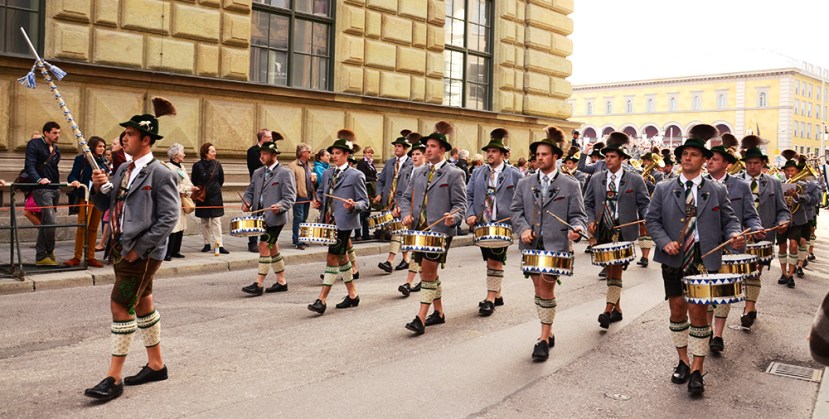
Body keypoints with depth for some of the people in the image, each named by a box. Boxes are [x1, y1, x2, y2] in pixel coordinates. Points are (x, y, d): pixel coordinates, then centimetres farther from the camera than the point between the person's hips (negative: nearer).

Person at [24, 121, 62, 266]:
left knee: (45, 223, 11)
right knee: (51, 221, -15)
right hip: (41, 189, -7)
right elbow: (29, 165, -15)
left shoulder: (56, 149, 17)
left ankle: (41, 256, 18)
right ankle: (49, 252, 0)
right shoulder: (34, 144, -4)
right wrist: (38, 179, -30)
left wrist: (58, 184, 11)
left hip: (54, 189, 8)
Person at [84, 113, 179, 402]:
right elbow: (105, 205, 17)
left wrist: (138, 249, -17)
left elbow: (168, 219, -17)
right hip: (122, 248, 8)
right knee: (142, 305, 16)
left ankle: (114, 378, -1)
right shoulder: (123, 169, 11)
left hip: (143, 252, -8)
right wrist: (99, 186, -5)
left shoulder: (161, 174, -13)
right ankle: (156, 365, 29)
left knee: (121, 305, -9)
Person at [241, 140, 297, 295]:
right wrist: (247, 202, 0)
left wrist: (280, 206, -29)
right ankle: (281, 282, 23)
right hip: (261, 217, 7)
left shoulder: (285, 173, -6)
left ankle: (259, 284, -5)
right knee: (273, 249, 13)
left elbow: (290, 197, -11)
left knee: (264, 247, -10)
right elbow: (250, 191, 21)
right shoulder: (257, 173, 14)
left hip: (275, 218, -7)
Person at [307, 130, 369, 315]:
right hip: (328, 222, 7)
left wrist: (353, 205, -25)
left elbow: (364, 202, -6)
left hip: (343, 223, -7)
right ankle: (352, 295, 27)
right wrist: (317, 202, 6)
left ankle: (322, 300, -8)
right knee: (341, 257, 14)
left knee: (332, 258, -9)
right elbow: (321, 192, 27)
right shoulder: (327, 173, 13)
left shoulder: (356, 175, -6)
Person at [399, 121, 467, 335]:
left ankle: (420, 318, -10)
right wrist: (406, 214, -4)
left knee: (428, 271, -11)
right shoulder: (418, 173, 15)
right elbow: (406, 197, 16)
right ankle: (439, 313, 29)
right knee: (429, 272, 14)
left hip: (440, 230, -6)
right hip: (419, 230, 7)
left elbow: (460, 203, -5)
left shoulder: (454, 174, -2)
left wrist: (453, 217, -26)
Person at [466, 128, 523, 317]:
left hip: (503, 224, -4)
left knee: (495, 261, -6)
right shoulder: (478, 173, 10)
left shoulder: (514, 175, 0)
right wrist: (470, 214, -5)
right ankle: (497, 295, 25)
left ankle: (490, 299, 0)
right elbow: (469, 196, 9)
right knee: (491, 260, 13)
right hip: (481, 223, 4)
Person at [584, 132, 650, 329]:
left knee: (616, 269, -11)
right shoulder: (596, 178, 9)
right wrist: (591, 221, -3)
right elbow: (588, 203, 13)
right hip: (602, 231, 4)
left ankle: (608, 310, -13)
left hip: (623, 232, -4)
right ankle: (617, 309, 23)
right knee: (609, 270, 11)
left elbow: (644, 205, 3)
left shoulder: (635, 180, 1)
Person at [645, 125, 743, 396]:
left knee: (698, 312, -4)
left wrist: (734, 234, -14)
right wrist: (665, 242, -12)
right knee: (677, 311, 10)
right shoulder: (663, 189, 6)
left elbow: (729, 220, 8)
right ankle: (683, 361, 28)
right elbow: (652, 220, 4)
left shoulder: (717, 191, 7)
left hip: (703, 260, -1)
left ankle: (697, 371, 7)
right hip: (673, 259, 2)